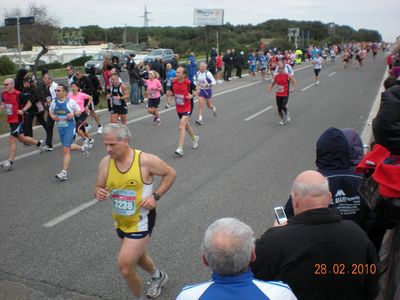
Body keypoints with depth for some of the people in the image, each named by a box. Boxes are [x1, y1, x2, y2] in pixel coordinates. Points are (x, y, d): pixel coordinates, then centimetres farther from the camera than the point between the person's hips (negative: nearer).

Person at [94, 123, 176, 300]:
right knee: (136, 256, 28)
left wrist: (155, 196, -18)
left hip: (141, 221, -6)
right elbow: (98, 188, 3)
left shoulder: (146, 161, -22)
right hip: (121, 222, 6)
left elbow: (171, 174, -7)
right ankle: (158, 276, 59)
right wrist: (99, 193, -21)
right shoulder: (105, 163, -9)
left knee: (125, 267, -12)